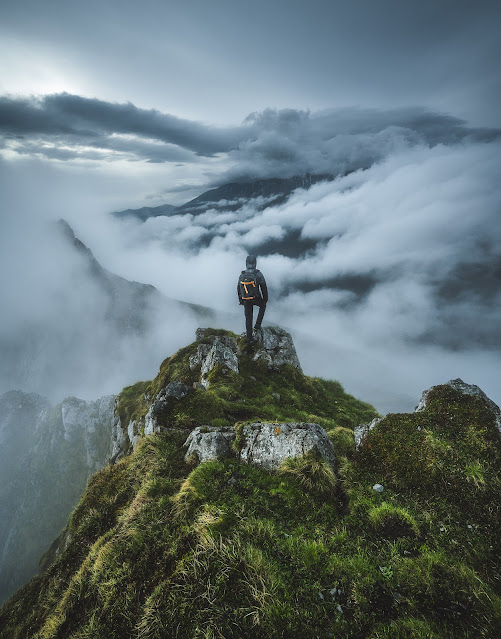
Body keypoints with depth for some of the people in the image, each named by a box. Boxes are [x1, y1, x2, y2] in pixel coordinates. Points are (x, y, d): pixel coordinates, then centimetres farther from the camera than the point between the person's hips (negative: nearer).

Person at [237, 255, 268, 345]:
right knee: (263, 305, 32)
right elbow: (264, 287, -13)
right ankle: (257, 325, 24)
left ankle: (250, 339, 18)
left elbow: (239, 288, 5)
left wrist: (240, 300, 19)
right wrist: (265, 299, 3)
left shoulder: (242, 275, -5)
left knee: (248, 318, 15)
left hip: (246, 300, 3)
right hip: (256, 298, -3)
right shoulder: (258, 274, -17)